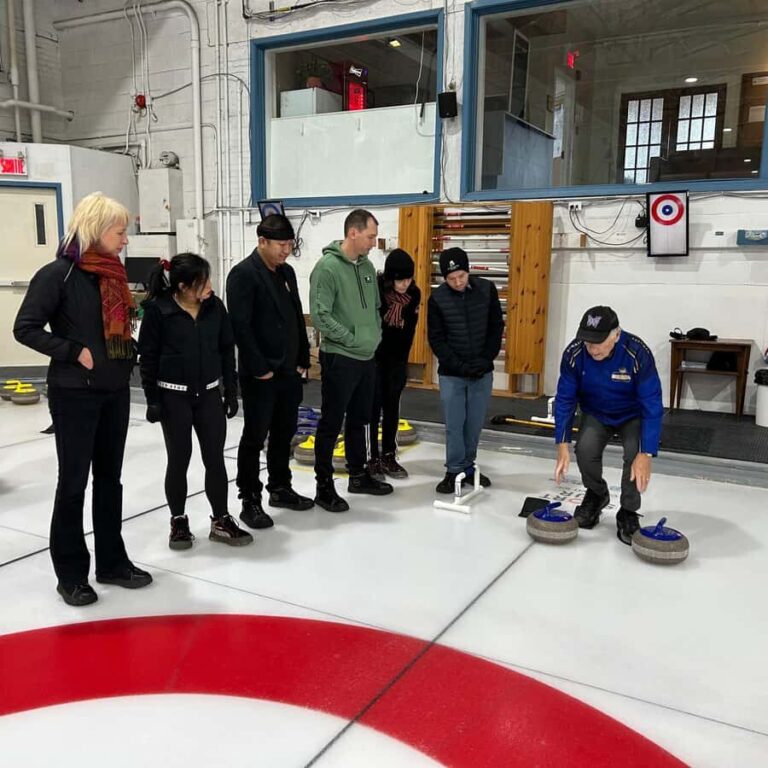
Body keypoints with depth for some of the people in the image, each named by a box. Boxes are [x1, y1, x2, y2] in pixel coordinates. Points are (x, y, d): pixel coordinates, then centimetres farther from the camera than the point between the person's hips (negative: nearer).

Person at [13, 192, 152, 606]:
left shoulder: (114, 273, 8)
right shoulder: (59, 273, -12)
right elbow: (25, 328, -13)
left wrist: (130, 350, 1)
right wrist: (75, 352, -17)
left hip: (115, 392, 7)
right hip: (75, 394, -7)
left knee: (109, 479, 14)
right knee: (73, 482, 3)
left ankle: (112, 562, 26)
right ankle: (70, 573, 18)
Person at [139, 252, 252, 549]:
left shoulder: (215, 306, -1)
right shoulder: (158, 310, -12)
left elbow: (227, 350, 6)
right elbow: (148, 357, -8)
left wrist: (231, 391, 5)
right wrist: (152, 400, -9)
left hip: (209, 394, 3)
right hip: (174, 396, -3)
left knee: (215, 459, 6)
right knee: (179, 460, 6)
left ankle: (221, 521, 18)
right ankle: (178, 521, 22)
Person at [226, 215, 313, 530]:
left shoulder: (287, 272, 12)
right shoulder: (243, 274, -12)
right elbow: (240, 325, -18)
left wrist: (303, 359, 12)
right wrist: (258, 367, -19)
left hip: (289, 371, 8)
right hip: (260, 374, -8)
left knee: (284, 433, 16)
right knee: (255, 437, 1)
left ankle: (280, 488, 30)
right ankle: (250, 501, 10)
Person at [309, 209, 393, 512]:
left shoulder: (367, 266, 10)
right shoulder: (328, 267, -15)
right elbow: (320, 315, -20)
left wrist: (375, 335, 5)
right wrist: (351, 339, -16)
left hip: (367, 358, 8)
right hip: (339, 358, -8)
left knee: (358, 420, 18)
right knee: (331, 424, 1)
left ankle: (358, 475, 31)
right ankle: (324, 486, 11)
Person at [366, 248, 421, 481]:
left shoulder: (414, 294, -7)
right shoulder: (375, 292, -21)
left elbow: (409, 331, -1)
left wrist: (403, 361, -2)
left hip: (396, 359, 5)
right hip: (373, 357, -4)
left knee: (392, 406, 10)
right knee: (373, 406, -1)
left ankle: (389, 456, 20)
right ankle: (372, 459, 8)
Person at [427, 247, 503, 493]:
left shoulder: (487, 290, -4)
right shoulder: (437, 298, -9)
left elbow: (496, 327, 3)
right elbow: (436, 338, -5)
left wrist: (486, 359, -6)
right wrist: (458, 365, -13)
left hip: (482, 372, 2)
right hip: (451, 374, -2)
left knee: (474, 424, 9)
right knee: (454, 425, 1)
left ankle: (468, 467, 24)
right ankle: (454, 471, 12)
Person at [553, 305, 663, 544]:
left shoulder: (638, 354, -33)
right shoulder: (574, 353, -25)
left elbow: (652, 405, -32)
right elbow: (565, 399, -17)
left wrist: (646, 454, -38)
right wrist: (563, 444, -26)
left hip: (632, 416, -2)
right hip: (596, 415, 2)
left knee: (636, 454, -27)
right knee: (585, 449, -23)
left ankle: (628, 513, -2)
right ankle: (596, 494, 9)